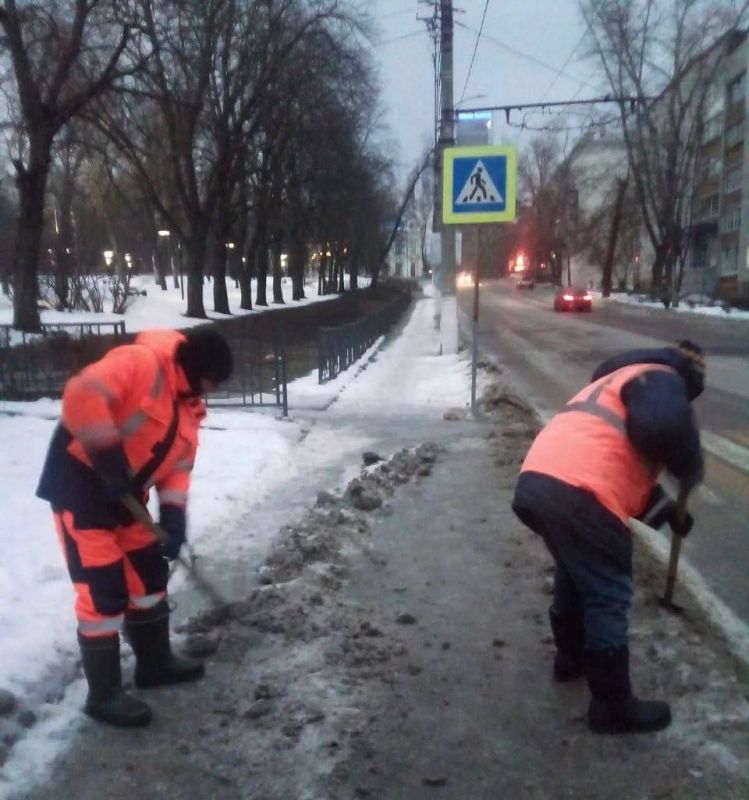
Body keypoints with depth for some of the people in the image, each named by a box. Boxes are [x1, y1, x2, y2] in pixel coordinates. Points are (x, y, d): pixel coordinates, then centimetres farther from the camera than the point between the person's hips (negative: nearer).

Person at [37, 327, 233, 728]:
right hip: (80, 484, -9)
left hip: (124, 495, 9)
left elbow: (179, 464, 7)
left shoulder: (189, 406, 8)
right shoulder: (141, 362, -20)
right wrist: (107, 457, -31)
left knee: (150, 574, 16)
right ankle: (103, 694, 12)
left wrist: (173, 514, -6)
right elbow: (82, 395, -33)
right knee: (104, 592, -4)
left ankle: (155, 662, 35)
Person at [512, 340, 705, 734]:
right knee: (608, 598, 5)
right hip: (578, 496, -9)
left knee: (575, 573, 30)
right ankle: (614, 707, 18)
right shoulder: (662, 379, 2)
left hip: (537, 481, 10)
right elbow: (664, 428, -22)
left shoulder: (622, 380, 31)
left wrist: (666, 510, 26)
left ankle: (571, 656, 47)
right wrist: (690, 469, -3)